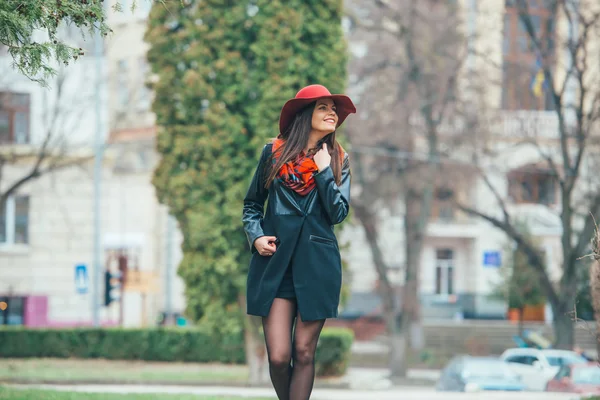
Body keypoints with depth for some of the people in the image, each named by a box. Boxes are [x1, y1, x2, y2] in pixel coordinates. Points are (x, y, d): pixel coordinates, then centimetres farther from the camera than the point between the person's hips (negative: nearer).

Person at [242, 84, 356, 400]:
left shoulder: (338, 159, 7)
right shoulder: (274, 151, 4)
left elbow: (338, 213, -3)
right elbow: (252, 203, 13)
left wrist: (323, 171, -8)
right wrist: (255, 236, -3)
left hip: (317, 263, 1)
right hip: (275, 261, -1)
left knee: (304, 353, 0)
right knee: (278, 356, -7)